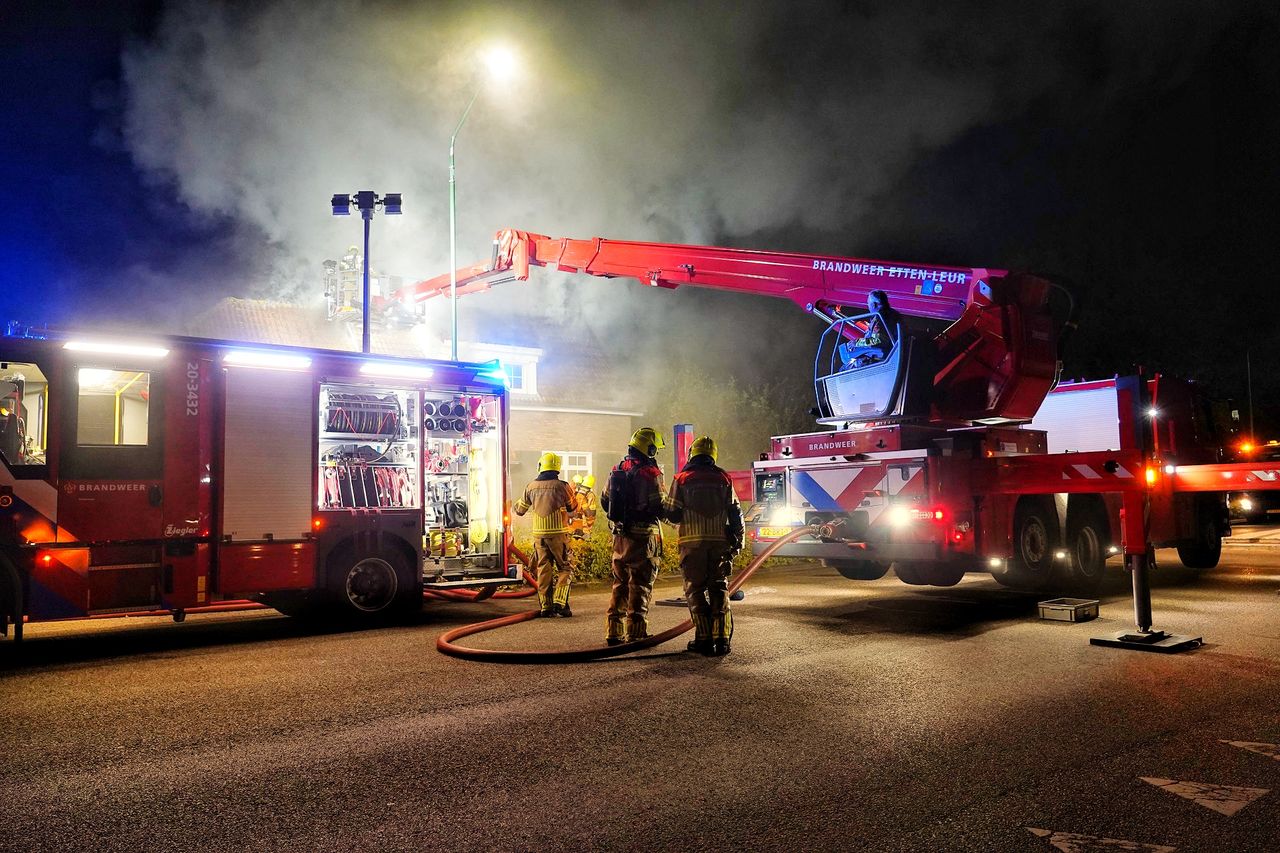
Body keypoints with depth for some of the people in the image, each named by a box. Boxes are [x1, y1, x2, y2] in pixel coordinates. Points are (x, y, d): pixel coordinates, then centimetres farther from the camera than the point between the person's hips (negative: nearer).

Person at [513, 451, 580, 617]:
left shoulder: (531, 487, 3)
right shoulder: (561, 486, -8)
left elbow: (520, 510, 18)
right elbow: (573, 509, 6)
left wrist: (515, 506, 41)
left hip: (539, 534, 3)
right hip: (558, 533, -3)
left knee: (544, 569, 11)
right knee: (564, 568, 6)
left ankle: (545, 606, 11)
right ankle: (560, 603, -7)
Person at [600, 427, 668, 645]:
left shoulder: (616, 471, 8)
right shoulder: (649, 474, -14)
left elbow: (605, 502, 14)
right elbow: (658, 508, -17)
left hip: (620, 535, 7)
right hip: (643, 536, -7)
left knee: (620, 583, 15)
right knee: (640, 584, 0)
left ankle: (613, 631, 17)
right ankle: (635, 632, 1)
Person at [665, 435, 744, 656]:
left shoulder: (682, 479, -1)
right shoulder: (723, 479, 5)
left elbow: (672, 514, -1)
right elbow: (735, 513, 6)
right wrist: (738, 541, 13)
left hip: (692, 542, -2)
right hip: (720, 541, 2)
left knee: (695, 590, 6)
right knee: (719, 589, 9)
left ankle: (704, 638, 1)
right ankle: (722, 639, 5)